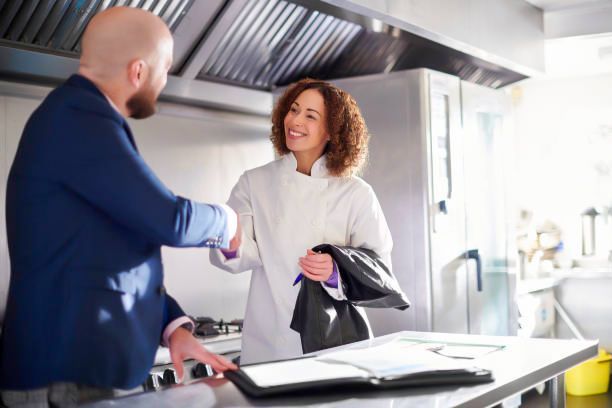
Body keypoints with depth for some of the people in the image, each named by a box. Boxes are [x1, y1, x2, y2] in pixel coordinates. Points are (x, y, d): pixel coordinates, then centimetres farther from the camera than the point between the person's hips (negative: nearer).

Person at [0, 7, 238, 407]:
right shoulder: (79, 117, -17)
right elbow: (170, 221, -18)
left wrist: (173, 325, 7)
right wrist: (226, 221, 3)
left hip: (97, 366, 9)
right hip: (69, 374, -9)